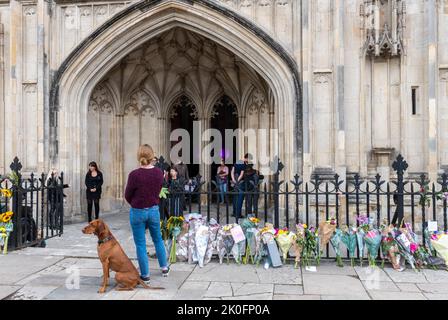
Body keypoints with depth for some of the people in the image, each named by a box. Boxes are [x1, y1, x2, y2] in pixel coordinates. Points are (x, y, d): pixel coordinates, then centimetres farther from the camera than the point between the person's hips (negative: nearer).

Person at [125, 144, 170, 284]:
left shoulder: (134, 174, -19)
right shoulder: (159, 173, -8)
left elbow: (127, 196, -6)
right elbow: (158, 191, 5)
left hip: (138, 212, -4)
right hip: (154, 210, 4)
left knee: (140, 244, 10)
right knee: (158, 239, 23)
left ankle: (145, 275, 19)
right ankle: (164, 268, 35)